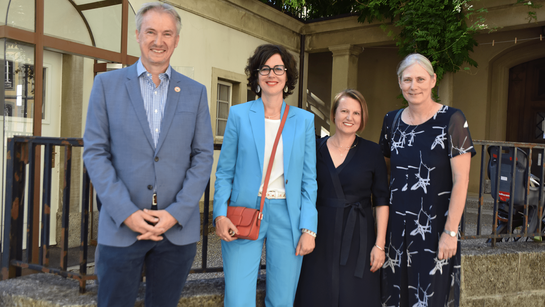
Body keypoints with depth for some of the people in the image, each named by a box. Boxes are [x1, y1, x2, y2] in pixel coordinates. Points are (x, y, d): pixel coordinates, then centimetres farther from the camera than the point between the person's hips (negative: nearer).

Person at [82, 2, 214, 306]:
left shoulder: (196, 92, 6)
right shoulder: (107, 84, 4)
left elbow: (203, 156, 3)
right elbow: (95, 152, -1)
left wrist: (176, 213, -8)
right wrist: (126, 213, -10)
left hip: (179, 228, 1)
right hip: (121, 226, -1)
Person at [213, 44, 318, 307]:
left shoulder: (304, 120, 7)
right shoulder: (239, 114, 4)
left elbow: (308, 179, 6)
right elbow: (225, 172, 4)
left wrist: (308, 228, -1)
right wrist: (220, 214, -10)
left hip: (287, 217, 2)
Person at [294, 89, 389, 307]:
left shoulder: (372, 151, -1)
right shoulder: (316, 148, 3)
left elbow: (381, 201, -1)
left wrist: (379, 244, -6)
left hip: (358, 237, -1)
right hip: (321, 236, 2)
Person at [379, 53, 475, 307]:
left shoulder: (451, 120, -9)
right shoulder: (392, 120, 6)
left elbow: (461, 179, -12)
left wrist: (450, 232, -15)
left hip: (435, 226, -4)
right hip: (397, 225, 4)